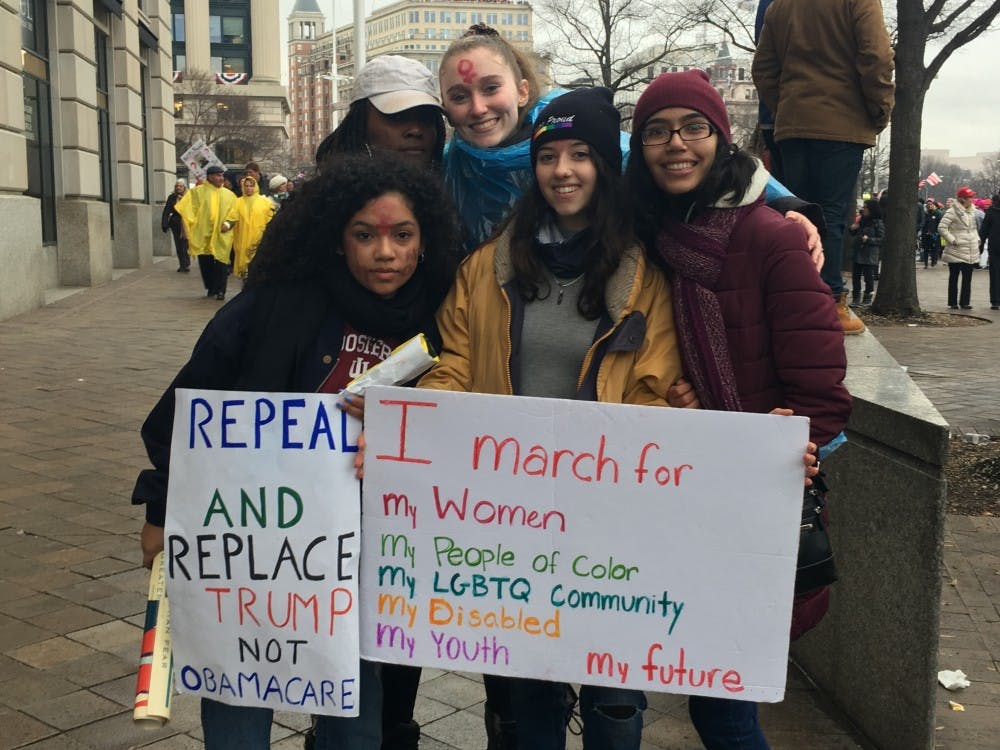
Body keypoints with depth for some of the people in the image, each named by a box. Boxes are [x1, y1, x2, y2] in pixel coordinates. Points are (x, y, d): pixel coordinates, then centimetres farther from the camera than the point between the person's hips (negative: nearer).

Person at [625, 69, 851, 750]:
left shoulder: (771, 238, -13)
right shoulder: (652, 237, 5)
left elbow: (819, 393, -14)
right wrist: (673, 397, -3)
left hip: (760, 500, -5)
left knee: (718, 690, 3)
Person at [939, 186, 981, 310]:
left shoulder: (972, 211, 13)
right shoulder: (952, 212, -11)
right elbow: (941, 228, -16)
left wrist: (977, 239, 11)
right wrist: (952, 240, -17)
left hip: (971, 252, 7)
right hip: (956, 252, -7)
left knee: (967, 278, 7)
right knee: (954, 277, 2)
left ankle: (965, 302, 13)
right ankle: (953, 303, 7)